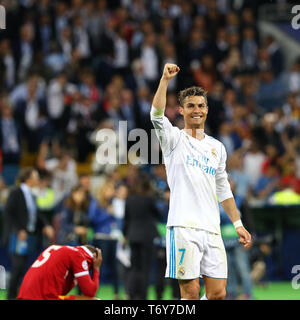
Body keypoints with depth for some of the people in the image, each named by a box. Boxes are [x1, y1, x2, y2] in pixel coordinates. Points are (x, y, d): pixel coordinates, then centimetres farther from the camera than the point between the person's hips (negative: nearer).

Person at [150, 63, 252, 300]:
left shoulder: (217, 147, 19)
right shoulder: (175, 139, 4)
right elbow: (157, 115, -15)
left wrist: (238, 223, 20)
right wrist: (166, 79, -23)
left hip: (212, 229, 5)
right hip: (183, 227, -5)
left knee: (218, 293, 0)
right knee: (191, 293, -8)